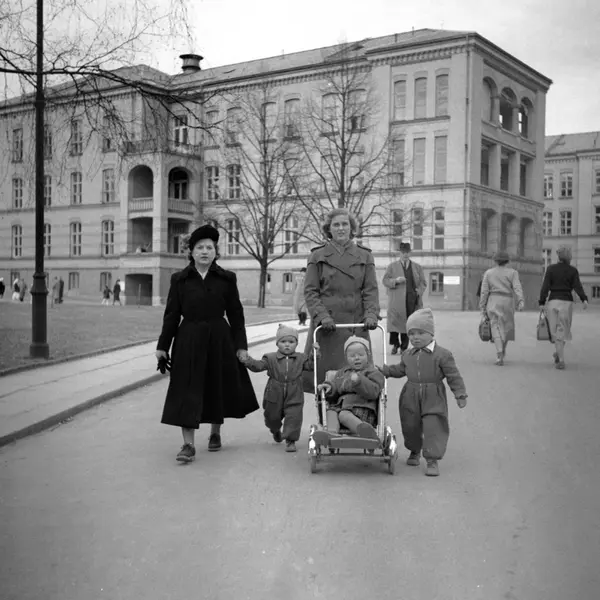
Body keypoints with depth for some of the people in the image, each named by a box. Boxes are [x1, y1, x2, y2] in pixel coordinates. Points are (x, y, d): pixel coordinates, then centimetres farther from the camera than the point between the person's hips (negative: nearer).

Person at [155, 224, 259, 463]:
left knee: (219, 387, 11)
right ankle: (188, 444, -4)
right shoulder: (180, 279, 3)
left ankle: (215, 432, 33)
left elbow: (236, 314, 4)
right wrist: (163, 345, 2)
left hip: (219, 338, 1)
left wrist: (241, 345, 0)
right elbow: (171, 315, 5)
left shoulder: (227, 279, 3)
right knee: (187, 390, -6)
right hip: (189, 339, -1)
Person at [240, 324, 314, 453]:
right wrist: (247, 360, -26)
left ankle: (290, 440, 2)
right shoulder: (270, 358, -3)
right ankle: (276, 431, 50)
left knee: (293, 418, -11)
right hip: (274, 396, 1)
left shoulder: (300, 359, 3)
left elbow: (310, 365, -1)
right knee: (272, 418, 18)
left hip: (294, 397, -1)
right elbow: (258, 366, -11)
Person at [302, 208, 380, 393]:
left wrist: (371, 314, -11)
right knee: (325, 375, -2)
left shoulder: (364, 256, 10)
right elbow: (310, 291, 1)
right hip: (327, 327, -1)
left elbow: (371, 289, 5)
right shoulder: (317, 256, 6)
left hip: (356, 324, 1)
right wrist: (322, 316, -13)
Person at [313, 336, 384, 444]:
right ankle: (332, 432, -50)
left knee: (344, 414, -34)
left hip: (361, 408, -6)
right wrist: (329, 387, 6)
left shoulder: (373, 373, 10)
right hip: (340, 405, 6)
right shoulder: (342, 372, 30)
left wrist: (359, 381, -21)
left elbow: (373, 392, -7)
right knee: (331, 411, -24)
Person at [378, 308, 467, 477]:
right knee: (410, 426, 13)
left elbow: (454, 376, -7)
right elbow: (400, 370, 23)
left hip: (433, 398, -4)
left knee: (433, 427, -9)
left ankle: (432, 460, -1)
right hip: (411, 397, 5)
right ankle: (414, 451, 39)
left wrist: (460, 395, -10)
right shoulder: (408, 354, 8)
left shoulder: (442, 354, -8)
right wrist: (384, 370, 14)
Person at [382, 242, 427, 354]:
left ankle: (404, 347, 6)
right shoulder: (392, 266, 10)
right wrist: (396, 280, -13)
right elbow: (385, 280, 5)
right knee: (394, 321, -9)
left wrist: (418, 292, -4)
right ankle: (395, 344, 6)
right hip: (396, 301, -1)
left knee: (408, 323, -1)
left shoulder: (417, 267, 15)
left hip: (411, 301, 1)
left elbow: (423, 283, 14)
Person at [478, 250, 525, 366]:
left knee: (496, 329, -3)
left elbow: (484, 291, 0)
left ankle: (500, 356, -20)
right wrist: (521, 301, -23)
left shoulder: (488, 273, 5)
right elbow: (517, 288, -12)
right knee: (507, 327, 19)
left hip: (493, 302, 0)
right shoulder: (512, 272, 3)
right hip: (507, 303, 0)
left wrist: (482, 308, 3)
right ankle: (502, 351, 32)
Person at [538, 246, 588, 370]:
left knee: (556, 331, 4)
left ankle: (561, 360, -4)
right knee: (563, 330, 17)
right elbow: (577, 286, -12)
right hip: (566, 302, 0)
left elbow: (545, 287, -4)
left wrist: (542, 303, -4)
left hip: (552, 302, 0)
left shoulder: (551, 269, 2)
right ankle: (557, 353, 4)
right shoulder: (573, 270, 2)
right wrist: (584, 300, -21)